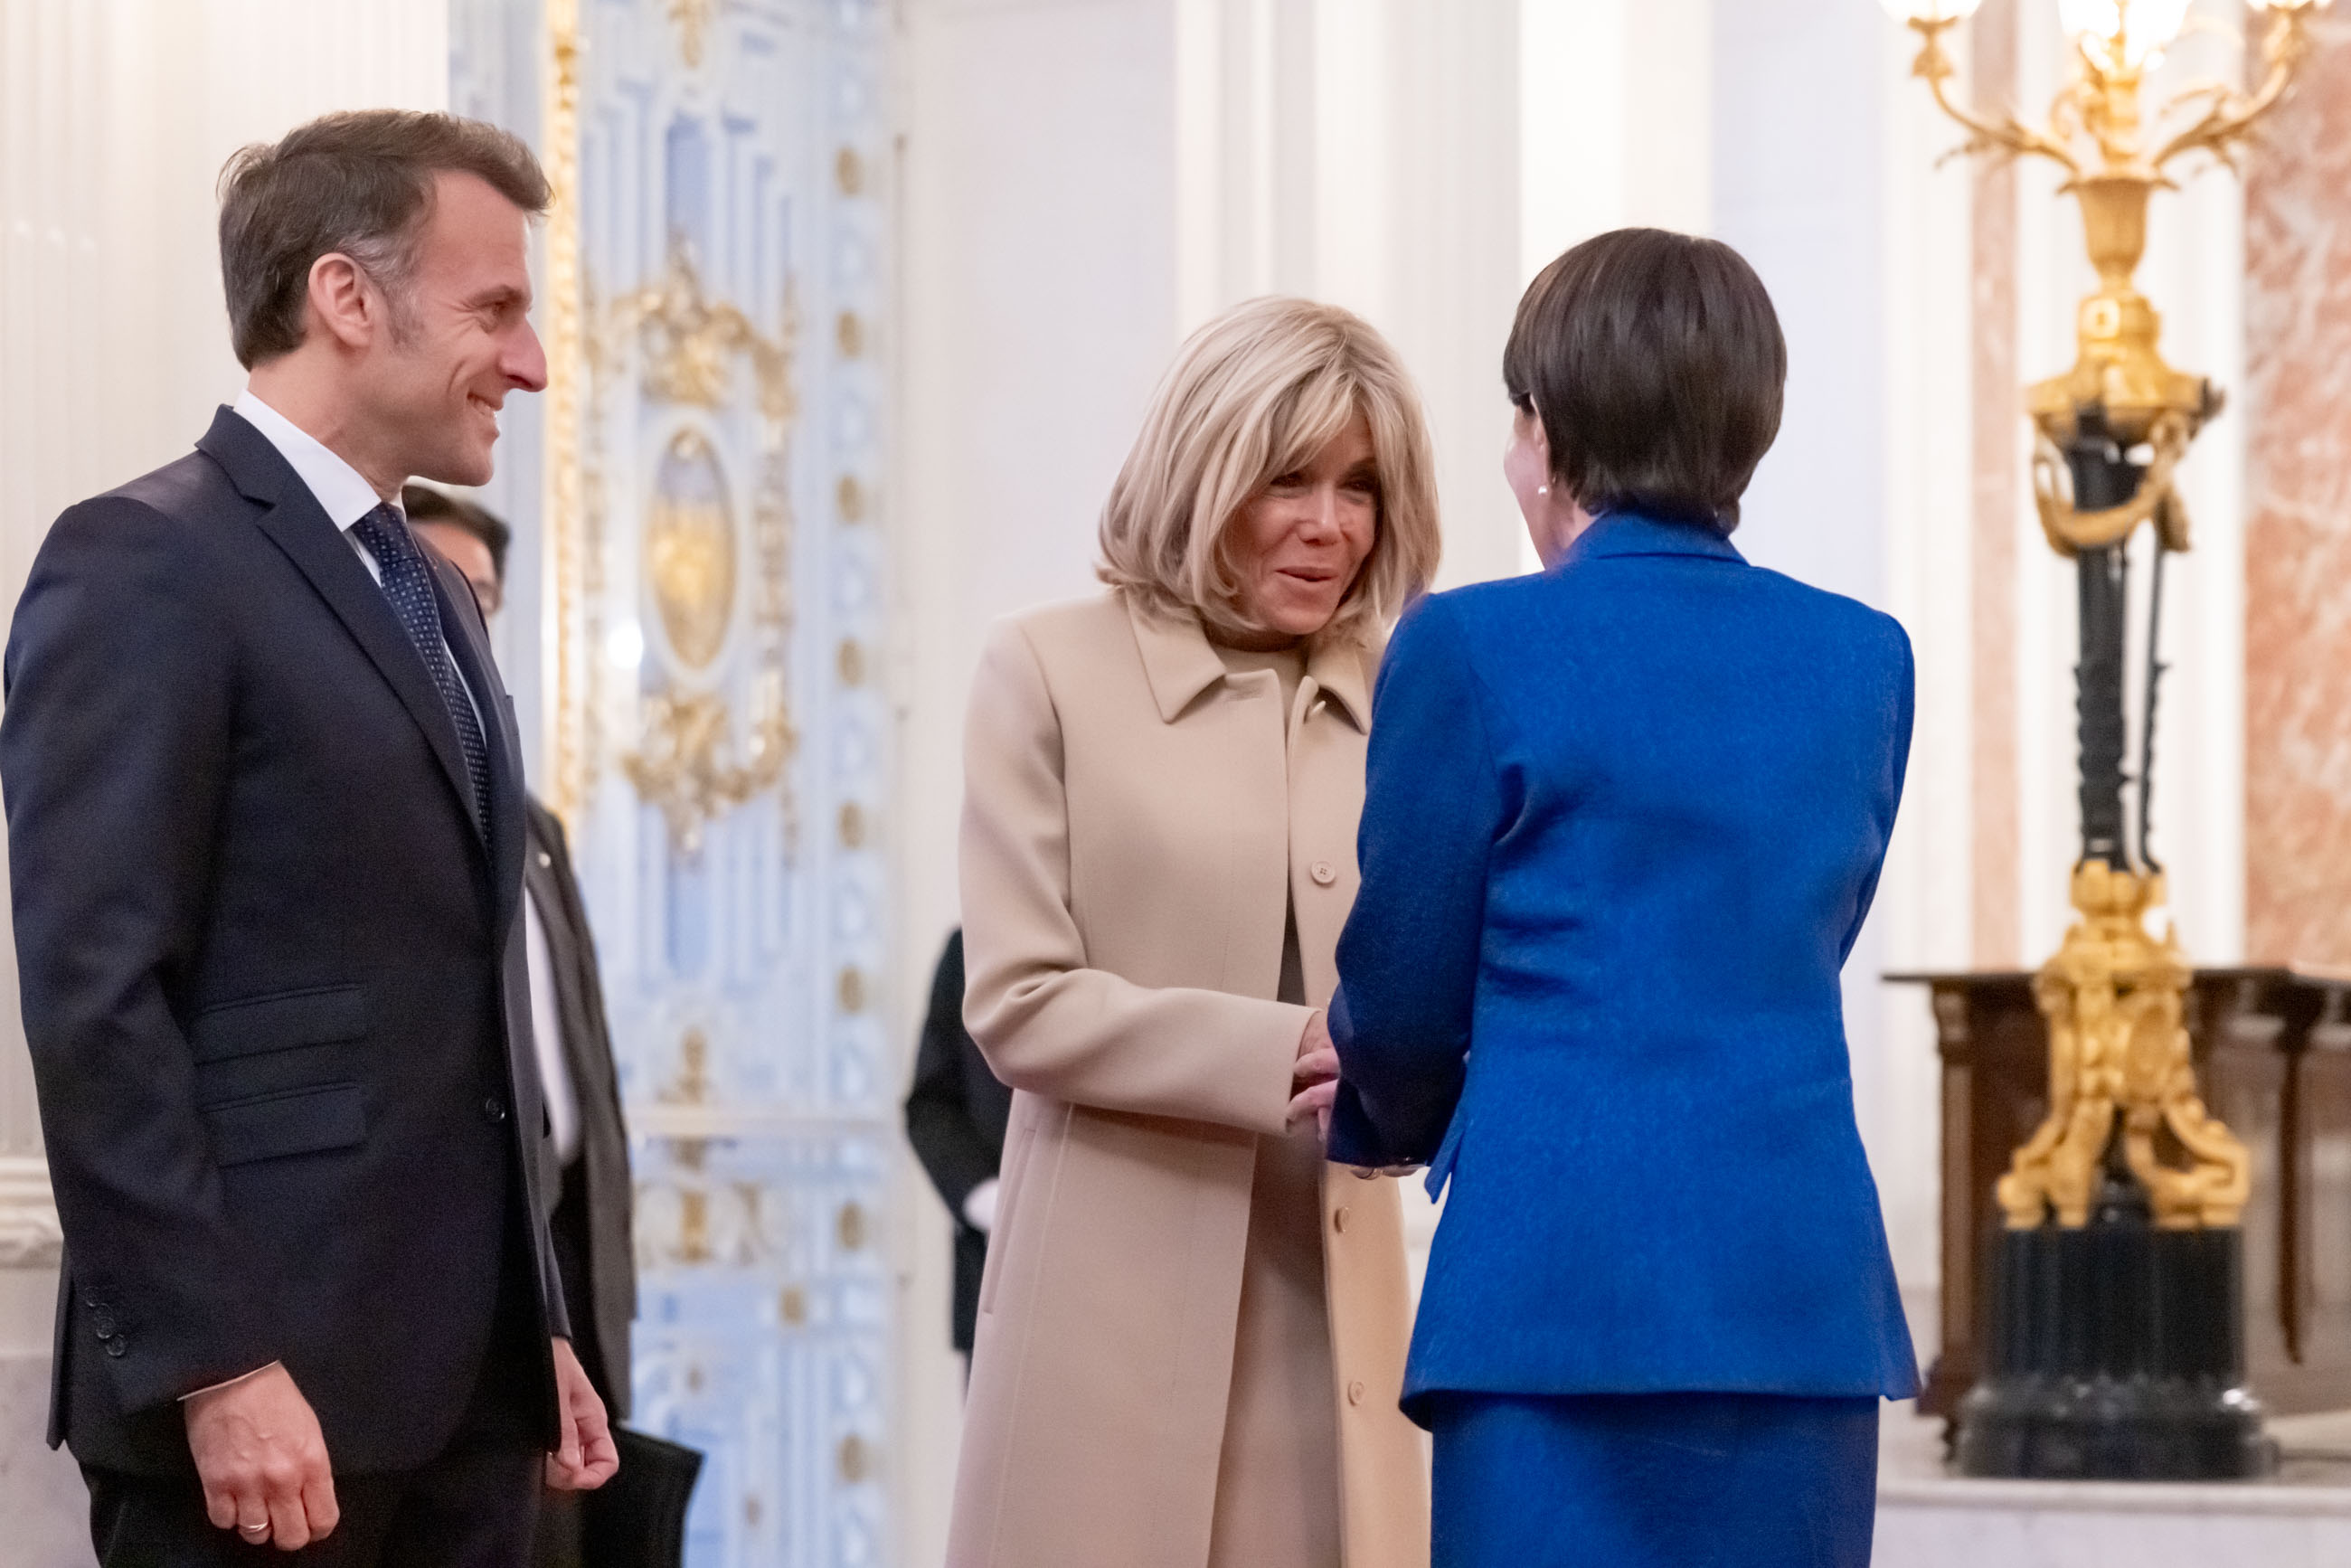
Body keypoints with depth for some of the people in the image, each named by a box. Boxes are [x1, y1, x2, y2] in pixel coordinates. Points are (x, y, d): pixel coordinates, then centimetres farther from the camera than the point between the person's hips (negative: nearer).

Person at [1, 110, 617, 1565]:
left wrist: (535, 1324, 17)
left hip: (465, 1379, 8)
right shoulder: (145, 563, -8)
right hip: (270, 1377, -8)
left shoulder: (437, 596, 20)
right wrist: (214, 1364, -20)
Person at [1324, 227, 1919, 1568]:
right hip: (1806, 1291, 4)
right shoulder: (1865, 661, 9)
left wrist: (1395, 1123, 25)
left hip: (1567, 1276, -4)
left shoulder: (1477, 647, -5)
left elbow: (1402, 991, 3)